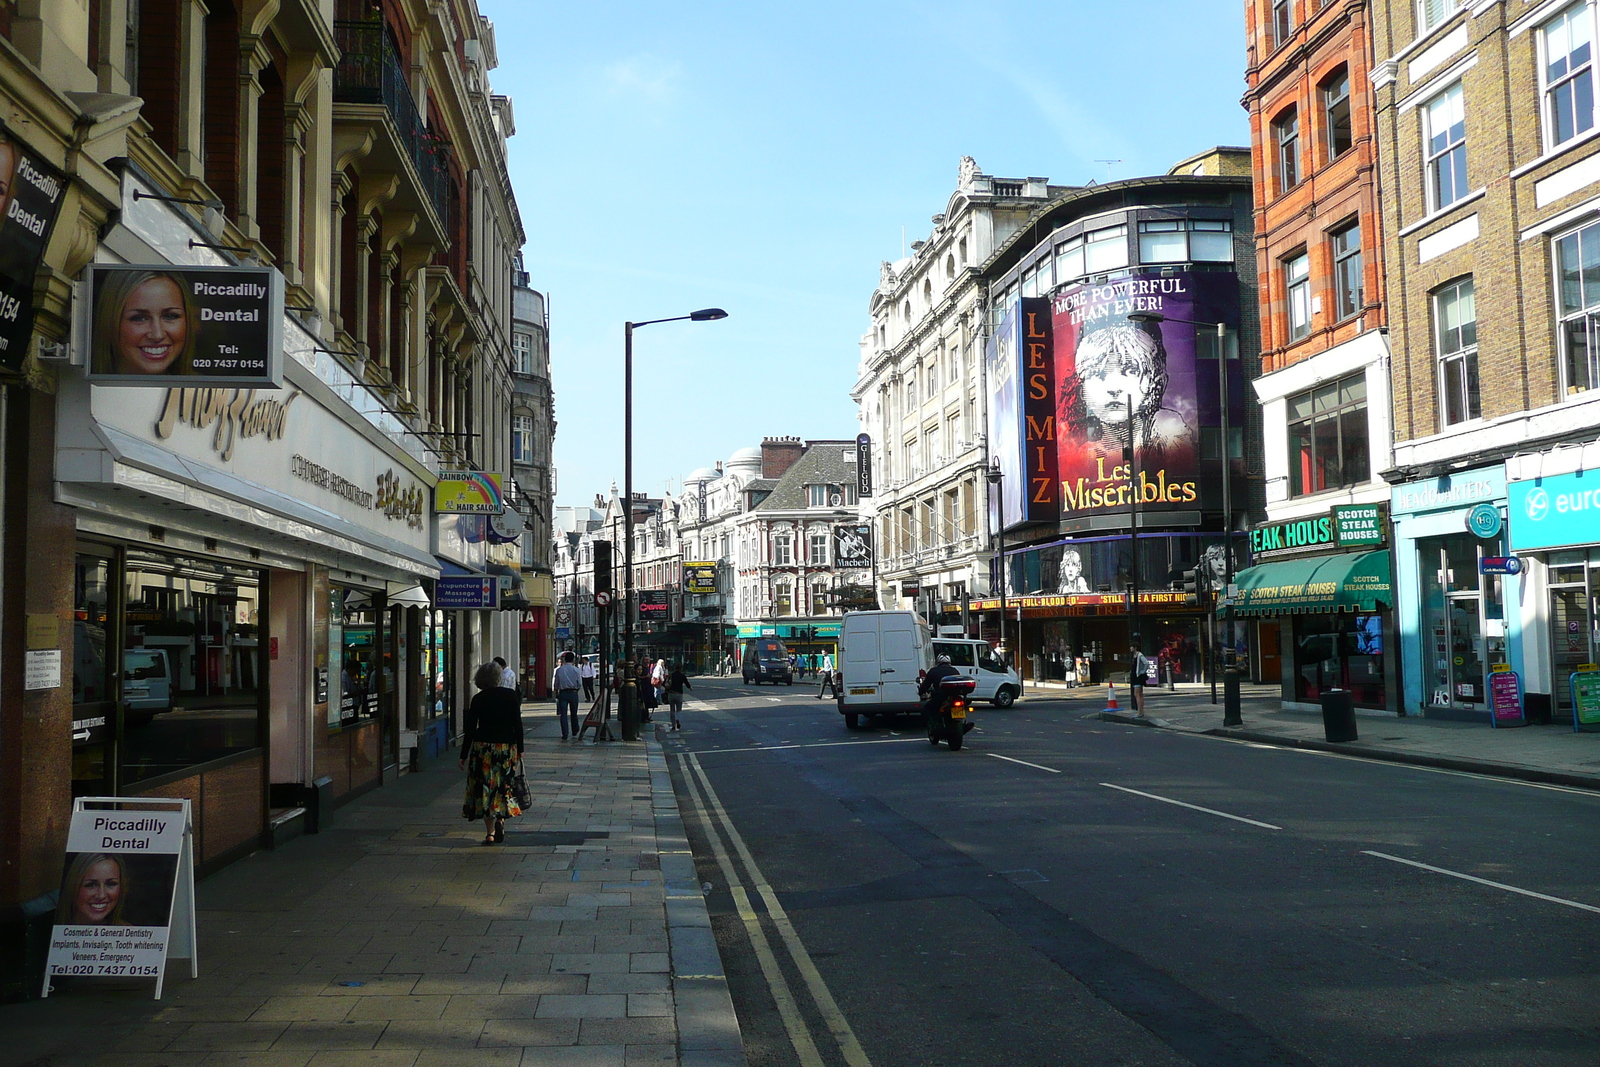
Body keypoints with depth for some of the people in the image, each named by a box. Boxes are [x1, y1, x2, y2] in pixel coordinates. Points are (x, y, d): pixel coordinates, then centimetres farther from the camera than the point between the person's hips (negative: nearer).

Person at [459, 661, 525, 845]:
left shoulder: (478, 699, -2)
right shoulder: (510, 695, 0)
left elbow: (470, 729, -1)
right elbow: (517, 724, -2)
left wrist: (464, 755, 6)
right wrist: (519, 749, 5)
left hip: (483, 747, -1)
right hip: (506, 746, 1)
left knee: (485, 787, 5)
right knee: (504, 786, 14)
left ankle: (490, 832, 2)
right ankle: (501, 818, -7)